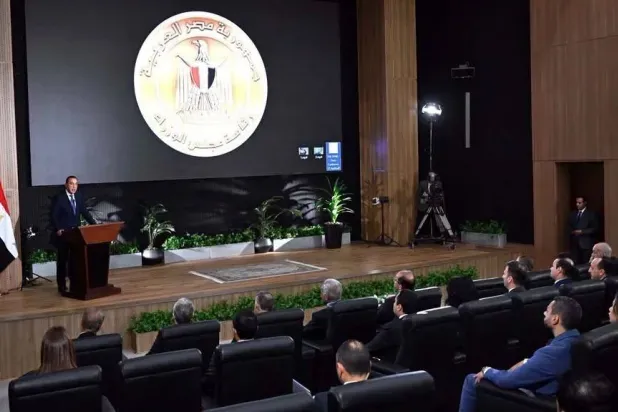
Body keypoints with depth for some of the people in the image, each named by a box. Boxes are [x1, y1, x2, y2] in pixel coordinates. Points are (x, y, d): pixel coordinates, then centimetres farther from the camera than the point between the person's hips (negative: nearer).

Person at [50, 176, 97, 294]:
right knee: (62, 260, 4)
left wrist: (94, 224, -4)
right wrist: (58, 229, -25)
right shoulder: (59, 198, -10)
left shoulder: (79, 197, 7)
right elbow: (53, 216, -13)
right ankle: (62, 286, 11)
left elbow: (85, 212, 7)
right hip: (63, 234, -5)